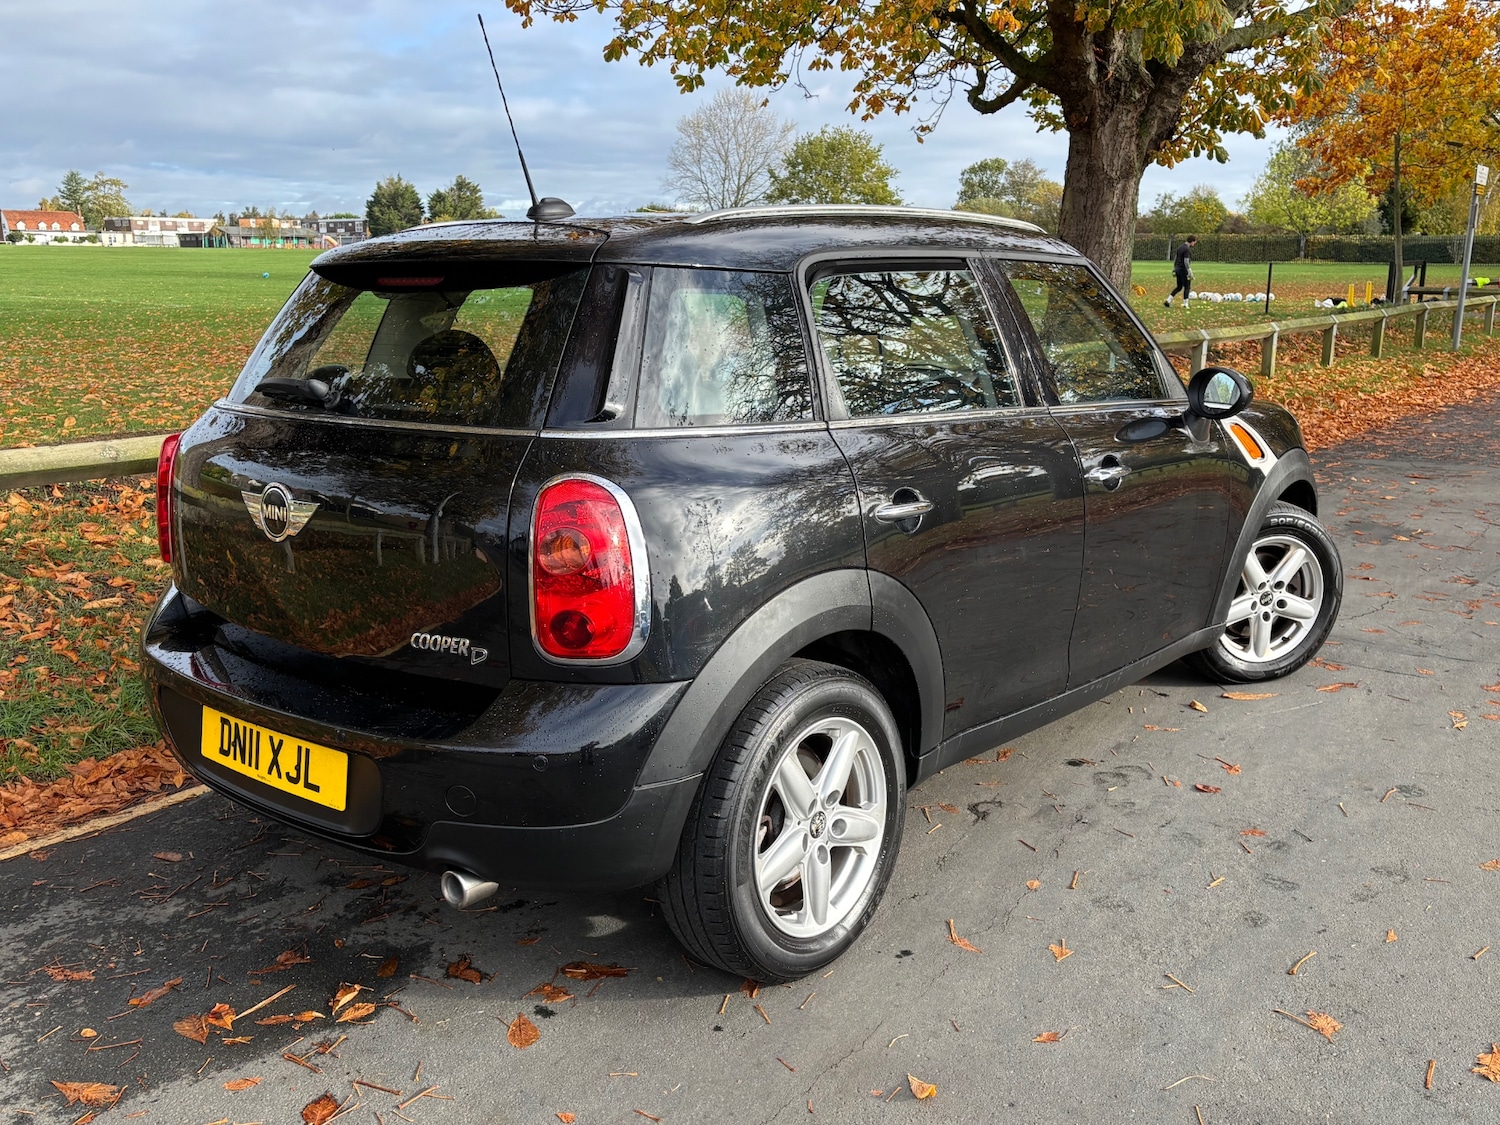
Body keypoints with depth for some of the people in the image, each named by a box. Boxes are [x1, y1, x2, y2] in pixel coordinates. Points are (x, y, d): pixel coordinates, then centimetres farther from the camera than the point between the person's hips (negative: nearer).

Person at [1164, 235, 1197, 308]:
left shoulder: (1180, 246, 10)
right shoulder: (1187, 249, -17)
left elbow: (1175, 258, 16)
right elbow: (1186, 262, -22)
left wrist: (1174, 268, 23)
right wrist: (1190, 273, -19)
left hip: (1178, 269, 8)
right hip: (1184, 270, -8)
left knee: (1179, 287, 16)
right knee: (1187, 287, 3)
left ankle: (1168, 301, 7)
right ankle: (1185, 304, 6)